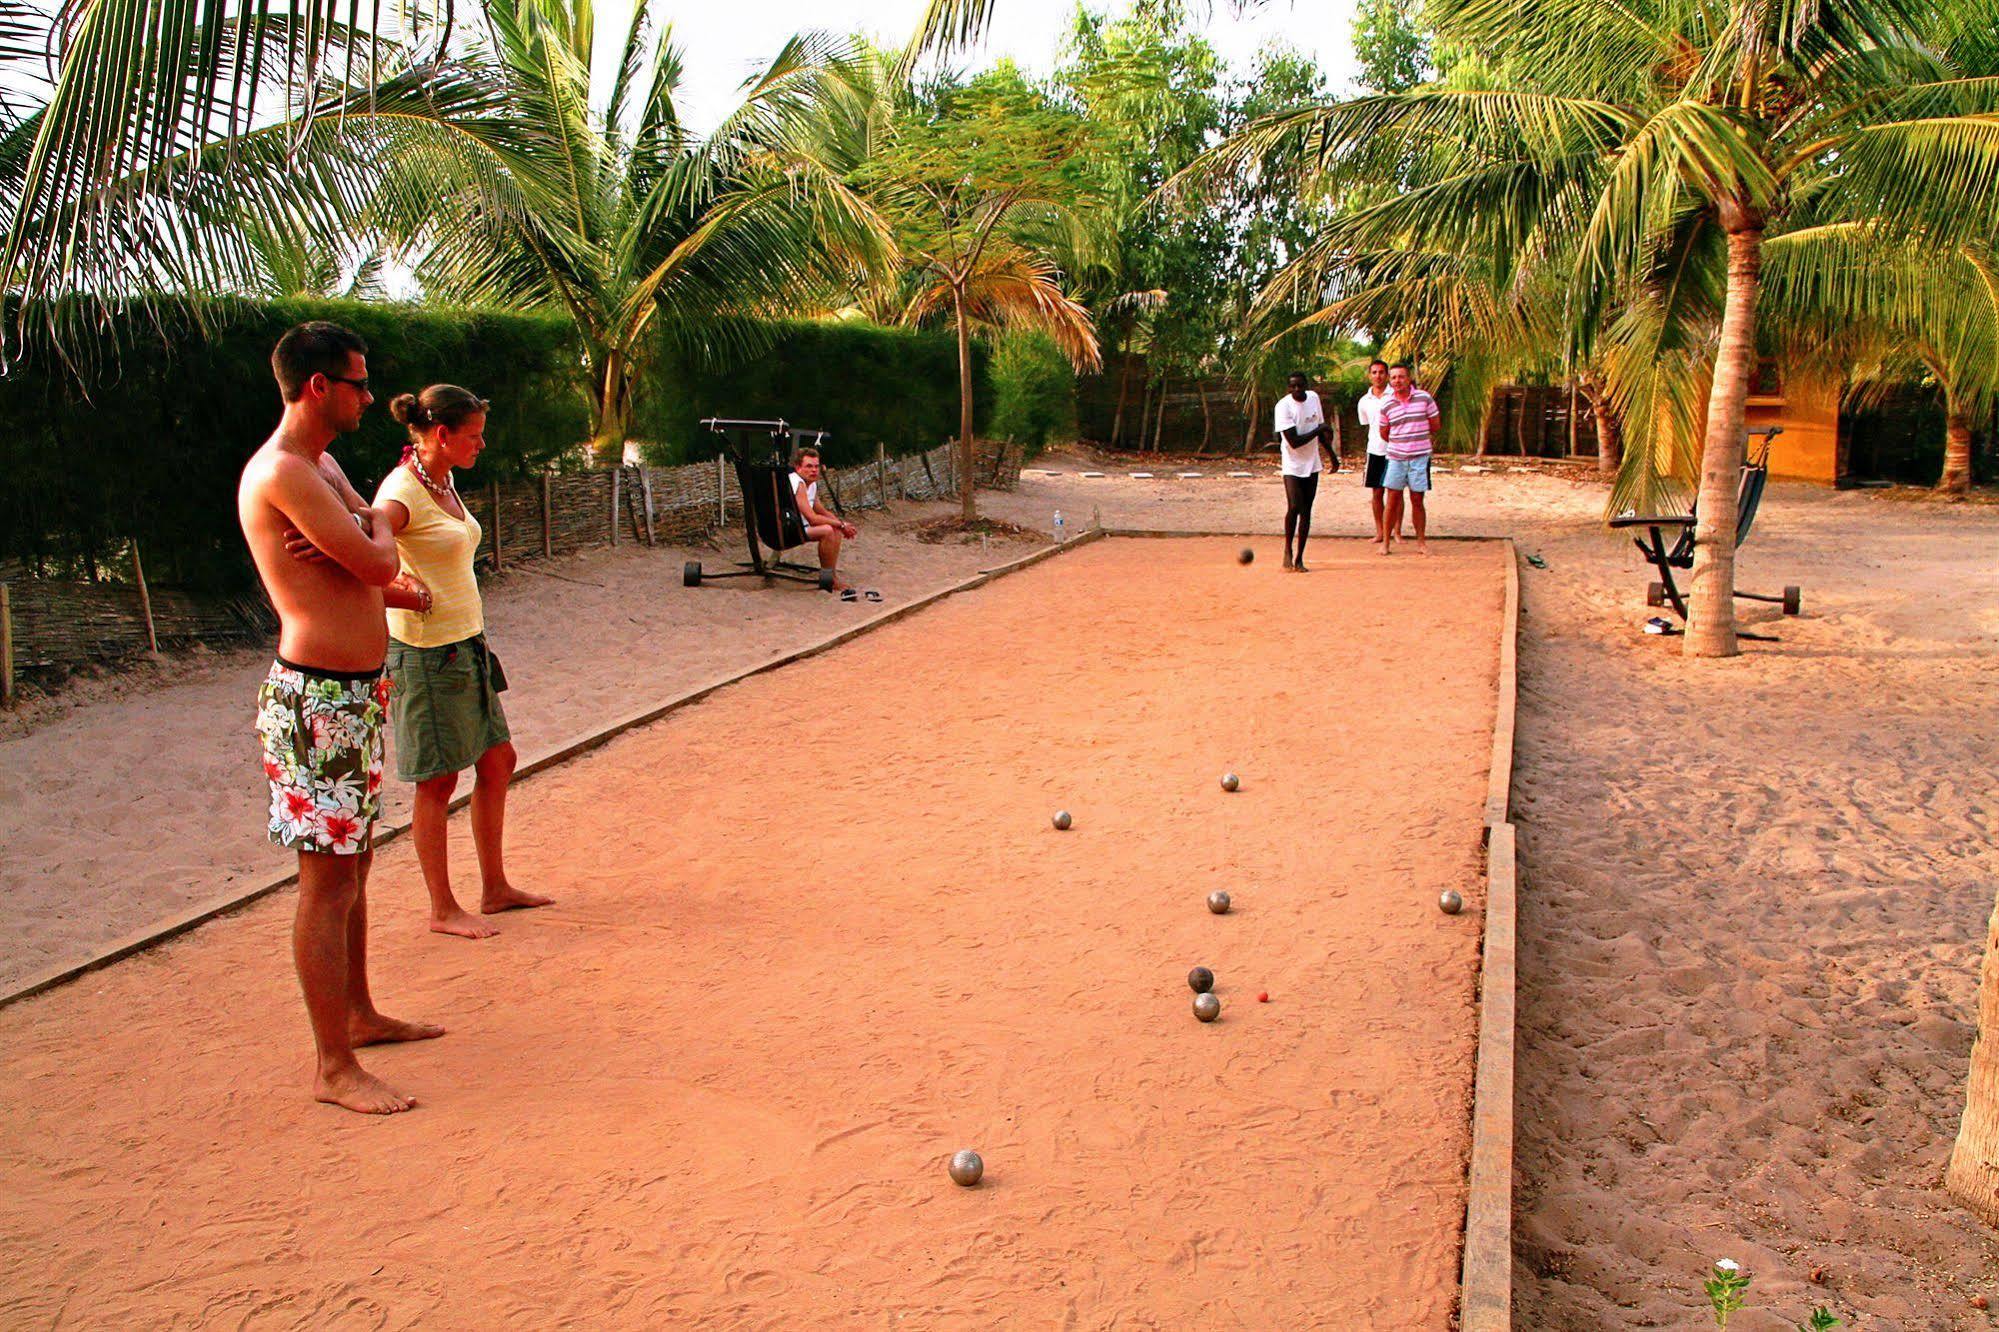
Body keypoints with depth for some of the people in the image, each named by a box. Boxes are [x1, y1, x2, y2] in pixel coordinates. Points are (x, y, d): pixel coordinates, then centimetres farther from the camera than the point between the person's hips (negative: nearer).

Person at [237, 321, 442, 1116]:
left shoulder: (324, 467, 16)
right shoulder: (283, 472, -17)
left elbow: (379, 556, 11)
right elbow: (378, 563, -20)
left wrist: (348, 543, -11)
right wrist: (371, 534, 3)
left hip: (357, 693, 10)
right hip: (316, 700, -10)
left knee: (354, 864, 19)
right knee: (327, 880, -4)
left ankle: (359, 1016, 34)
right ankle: (334, 1068, 4)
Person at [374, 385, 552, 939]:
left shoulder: (443, 482, 9)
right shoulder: (402, 494, -19)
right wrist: (411, 596, -19)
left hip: (467, 644, 9)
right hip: (428, 653, -9)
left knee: (497, 760, 14)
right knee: (439, 781, 2)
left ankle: (495, 888, 27)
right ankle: (443, 909, 15)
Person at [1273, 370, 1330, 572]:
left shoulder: (1314, 398, 2)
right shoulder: (1283, 406, -16)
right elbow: (1294, 441, -22)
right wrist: (1319, 429, -14)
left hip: (1312, 464, 5)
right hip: (1292, 465, -5)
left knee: (1306, 511, 4)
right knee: (1294, 506, -19)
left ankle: (1299, 559, 11)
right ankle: (1288, 549, 4)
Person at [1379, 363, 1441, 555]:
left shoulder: (1424, 398, -3)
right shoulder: (1386, 406, 1)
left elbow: (1435, 425, 8)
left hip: (1420, 456, -1)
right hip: (1396, 458, 1)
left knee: (1417, 500, 4)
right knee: (1393, 500, -1)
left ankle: (1421, 542, 14)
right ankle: (1386, 542, 6)